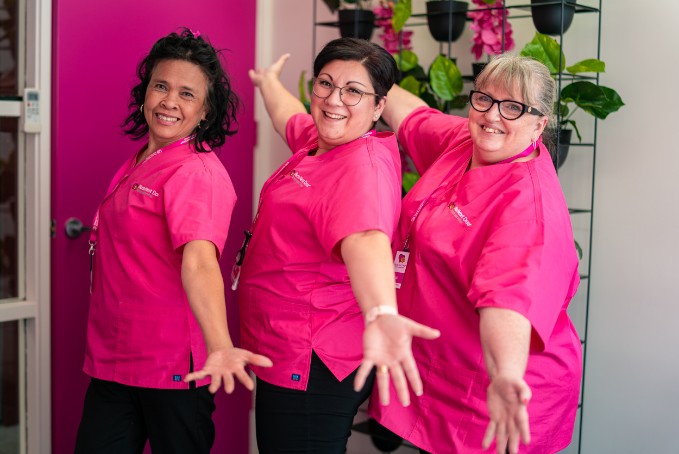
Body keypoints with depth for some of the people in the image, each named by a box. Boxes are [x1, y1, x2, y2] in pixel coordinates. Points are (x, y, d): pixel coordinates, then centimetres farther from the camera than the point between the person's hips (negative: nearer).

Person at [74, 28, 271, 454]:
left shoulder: (198, 172, -16)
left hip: (173, 370, -7)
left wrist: (219, 347, -49)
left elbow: (198, 259, -33)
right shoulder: (137, 164, 10)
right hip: (112, 359, 8)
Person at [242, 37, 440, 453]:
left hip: (312, 370, -9)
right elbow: (289, 116, 30)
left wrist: (381, 315, -62)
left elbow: (365, 239, -43)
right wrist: (268, 80, 49)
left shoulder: (364, 166, -23)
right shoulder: (317, 140, 5)